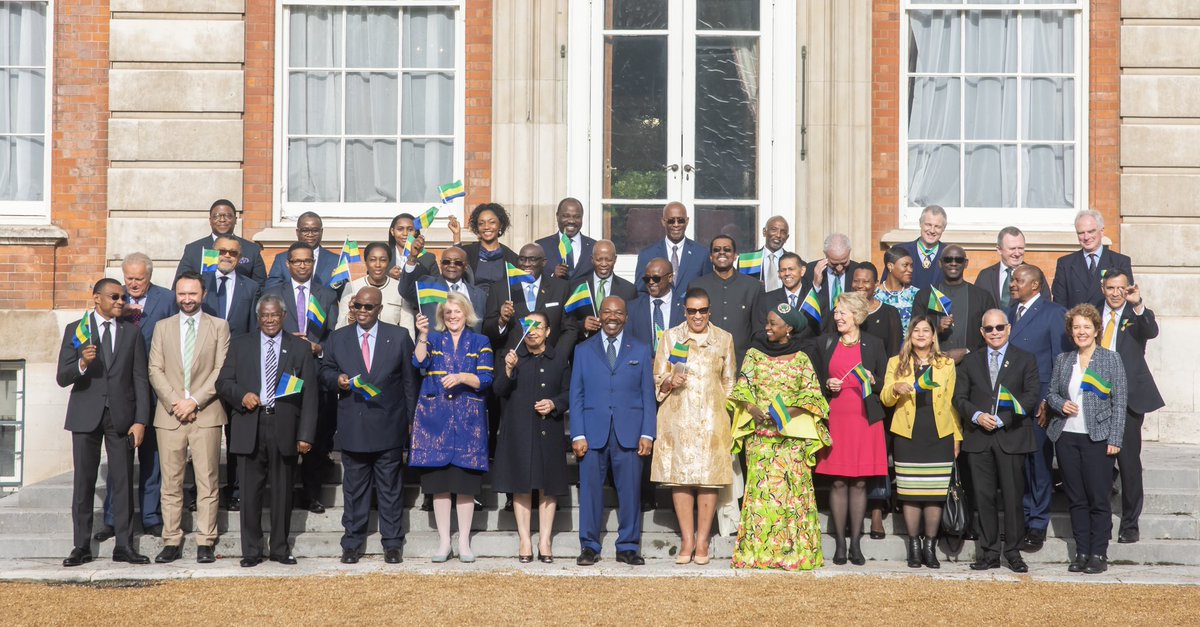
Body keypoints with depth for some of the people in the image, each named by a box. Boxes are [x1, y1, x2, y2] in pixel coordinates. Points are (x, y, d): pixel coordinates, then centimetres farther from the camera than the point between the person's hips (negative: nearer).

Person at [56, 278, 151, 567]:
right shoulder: (75, 330, 4)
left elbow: (140, 380, 4)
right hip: (86, 415, -1)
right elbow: (62, 378, -1)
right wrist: (82, 363, -22)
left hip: (121, 416, 1)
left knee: (123, 482, 1)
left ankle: (124, 545, 6)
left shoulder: (132, 332, 8)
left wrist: (140, 421, -4)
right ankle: (81, 546, 8)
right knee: (83, 481, 2)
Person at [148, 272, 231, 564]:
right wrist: (174, 402, -7)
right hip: (169, 415, 2)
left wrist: (194, 401, -10)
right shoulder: (162, 327, 14)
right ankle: (172, 542, 7)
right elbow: (155, 370, 7)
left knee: (207, 482, -2)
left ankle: (205, 543, 1)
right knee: (171, 482, 2)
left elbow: (222, 371, -1)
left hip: (206, 414, -2)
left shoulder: (219, 327, 8)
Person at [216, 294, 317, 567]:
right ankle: (252, 550, 11)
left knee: (282, 491, 6)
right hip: (250, 427, 0)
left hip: (285, 429, 0)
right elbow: (223, 382, 10)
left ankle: (280, 548, 17)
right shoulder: (241, 345, 11)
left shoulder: (300, 348, 7)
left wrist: (306, 434, -4)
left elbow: (309, 394, 3)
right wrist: (242, 395, -12)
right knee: (250, 492, 2)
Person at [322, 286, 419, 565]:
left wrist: (410, 420, 2)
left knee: (390, 489, 4)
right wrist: (337, 380, -10)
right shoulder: (338, 338, 9)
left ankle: (392, 544, 11)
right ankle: (352, 544, 15)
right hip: (352, 427, 1)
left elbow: (409, 381, 5)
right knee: (354, 488, 6)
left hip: (389, 426, -1)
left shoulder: (399, 336, 5)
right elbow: (325, 372, 14)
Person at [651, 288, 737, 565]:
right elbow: (658, 380, 10)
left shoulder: (724, 339, 10)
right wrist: (670, 382, -11)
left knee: (709, 479, -3)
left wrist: (727, 412, 7)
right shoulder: (671, 337, 8)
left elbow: (729, 381, 15)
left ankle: (702, 542, 4)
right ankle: (687, 540, 6)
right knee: (679, 477, -3)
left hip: (712, 417, 0)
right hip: (678, 417, 0)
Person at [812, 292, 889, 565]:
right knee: (838, 482, -2)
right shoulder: (824, 343, 10)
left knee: (860, 482, 0)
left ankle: (856, 543, 7)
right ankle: (840, 543, 5)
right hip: (835, 417, 0)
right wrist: (827, 386, -6)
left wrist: (873, 381, -9)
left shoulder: (873, 345, 8)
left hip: (865, 419, 0)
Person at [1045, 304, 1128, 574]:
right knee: (1075, 499, 7)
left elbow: (1120, 402, -3)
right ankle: (1081, 553, 13)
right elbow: (1051, 393, 17)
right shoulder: (1062, 360, 11)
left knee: (1098, 499, -3)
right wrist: (1061, 404, -7)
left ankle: (1098, 555, 4)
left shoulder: (1111, 359, 0)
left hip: (1098, 438, -4)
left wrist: (1115, 439, -9)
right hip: (1066, 437, 4)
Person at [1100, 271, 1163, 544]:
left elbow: (1152, 332, -20)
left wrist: (1138, 305, -35)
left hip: (1128, 397, -3)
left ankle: (1130, 524, 11)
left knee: (1129, 462, 1)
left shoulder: (1137, 315, 1)